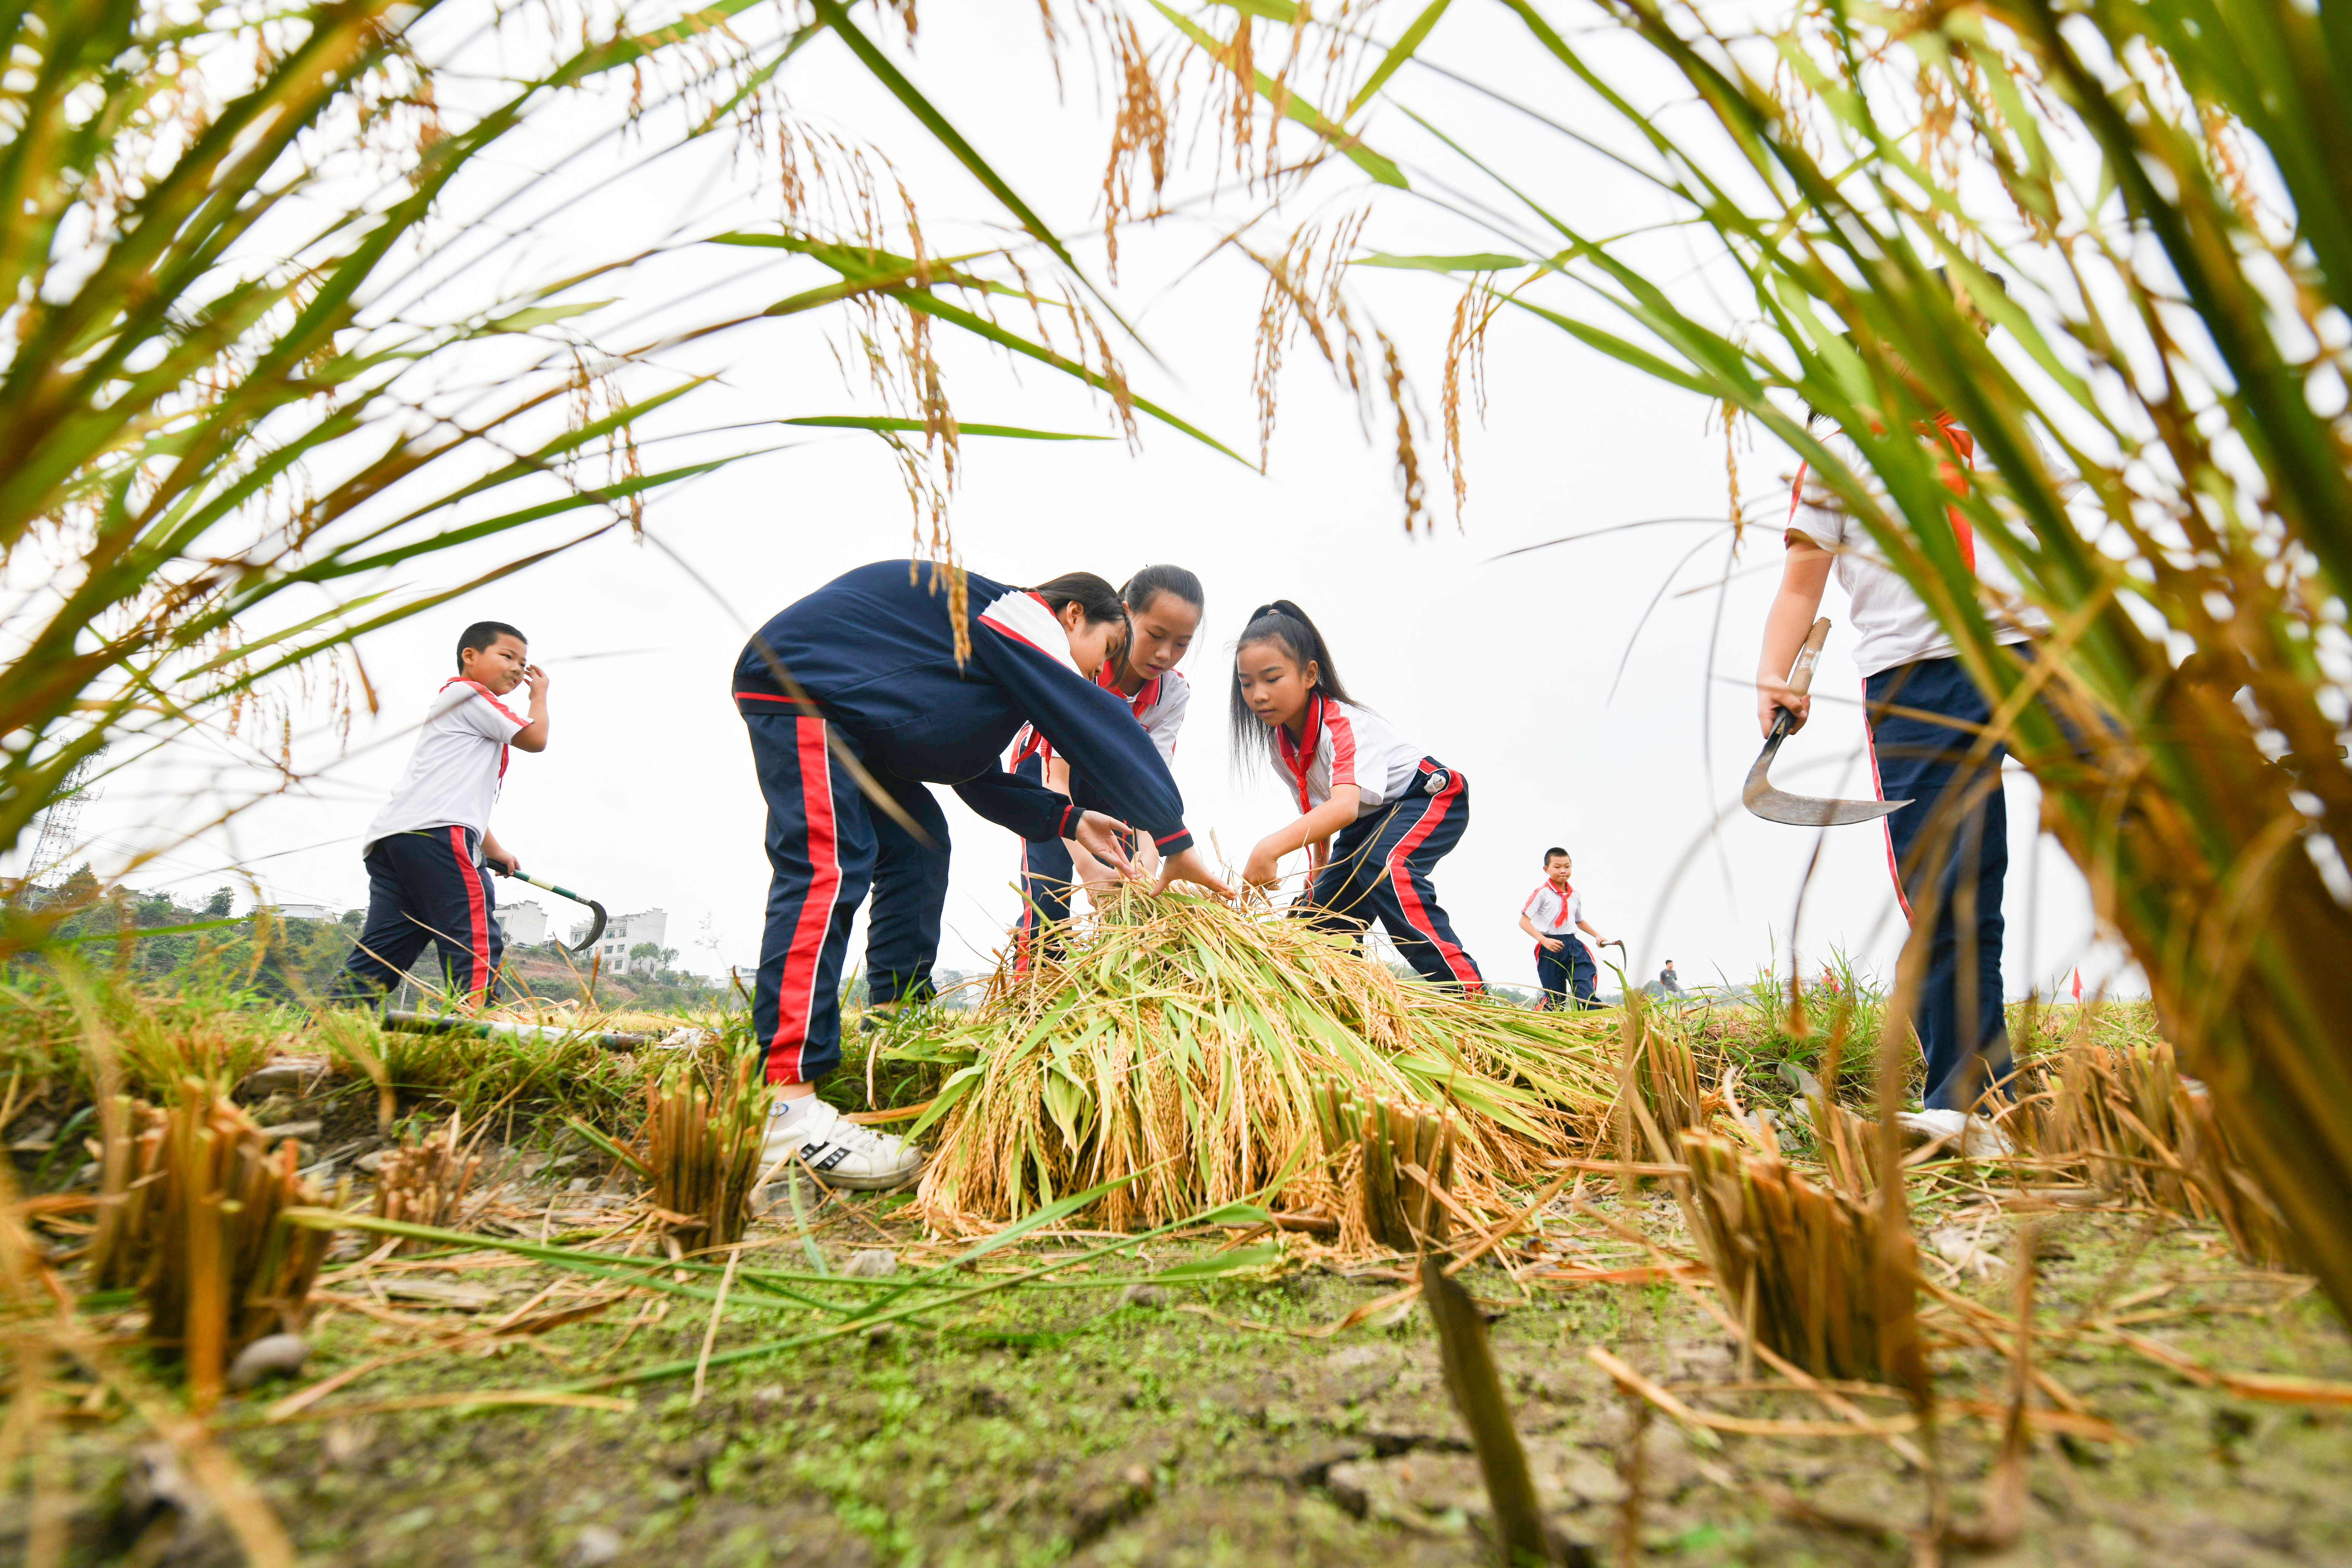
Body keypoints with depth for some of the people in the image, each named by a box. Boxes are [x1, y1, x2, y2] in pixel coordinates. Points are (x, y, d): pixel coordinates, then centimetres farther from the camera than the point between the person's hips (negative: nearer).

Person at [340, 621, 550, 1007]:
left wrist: (493, 851, 37)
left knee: (379, 954, 5)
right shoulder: (469, 693, 4)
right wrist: (540, 694, 20)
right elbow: (535, 739, 2)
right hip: (435, 835, -10)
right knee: (477, 944, -15)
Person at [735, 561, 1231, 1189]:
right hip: (795, 692, -12)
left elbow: (977, 778, 19)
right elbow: (1100, 726, -18)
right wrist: (1176, 838, -16)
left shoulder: (1003, 651, 20)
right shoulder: (1021, 620, -10)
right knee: (827, 868, -23)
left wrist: (1068, 818, 8)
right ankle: (786, 1110, -29)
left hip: (840, 716, 12)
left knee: (916, 847, 13)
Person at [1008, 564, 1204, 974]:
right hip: (1046, 766, -3)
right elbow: (1057, 778, -39)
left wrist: (1148, 850, -48)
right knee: (1049, 890, -20)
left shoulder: (1174, 691, -22)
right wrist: (1086, 865, -52)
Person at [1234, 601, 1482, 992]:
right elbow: (1312, 803, 9)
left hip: (1430, 797, -9)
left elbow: (1345, 806, -53)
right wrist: (1320, 860, 8)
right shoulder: (1279, 741, -10)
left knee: (1383, 866, -36)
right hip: (1368, 819, 9)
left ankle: (1469, 996, -36)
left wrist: (1271, 848, -65)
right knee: (1319, 908, -2)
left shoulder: (1345, 724, -34)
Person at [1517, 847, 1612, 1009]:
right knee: (1555, 999, 1)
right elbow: (1524, 921, -11)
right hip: (1550, 948, -5)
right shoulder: (1542, 893, -7)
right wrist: (1544, 940, -22)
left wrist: (1597, 935, 18)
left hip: (1573, 945, 5)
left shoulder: (1576, 896, 12)